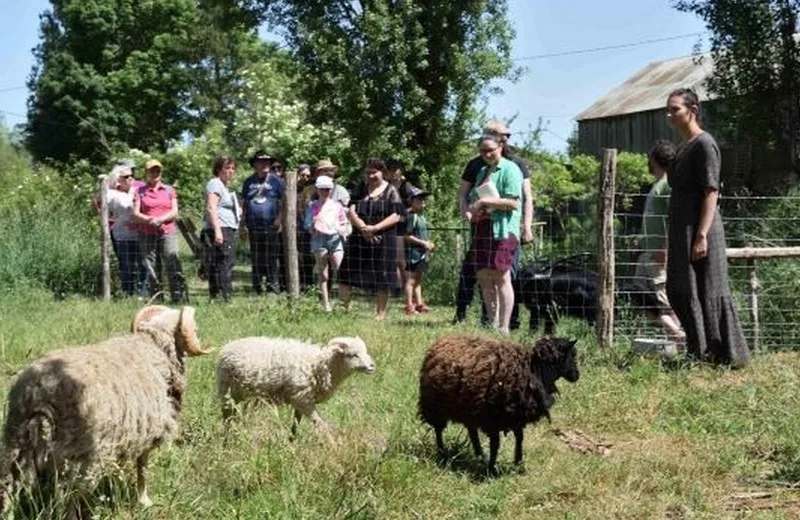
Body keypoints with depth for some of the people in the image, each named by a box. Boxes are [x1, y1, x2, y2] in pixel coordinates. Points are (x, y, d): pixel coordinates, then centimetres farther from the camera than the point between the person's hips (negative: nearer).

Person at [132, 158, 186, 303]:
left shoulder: (169, 190, 14)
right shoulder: (140, 192, 11)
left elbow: (174, 212, 5)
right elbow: (135, 214, 3)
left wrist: (160, 219, -11)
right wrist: (150, 220, -15)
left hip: (168, 233, 0)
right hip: (147, 235, 0)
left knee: (173, 266, -11)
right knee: (151, 269, -2)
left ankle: (179, 299, -13)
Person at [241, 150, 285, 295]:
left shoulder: (276, 180, 3)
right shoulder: (249, 182, 13)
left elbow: (283, 202, 0)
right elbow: (244, 204, 16)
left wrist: (279, 219, -11)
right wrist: (243, 223, 9)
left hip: (271, 227, -3)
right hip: (253, 227, 3)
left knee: (271, 259, -4)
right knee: (255, 260, 7)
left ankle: (273, 287, 1)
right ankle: (256, 288, 14)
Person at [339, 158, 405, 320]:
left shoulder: (391, 191, 1)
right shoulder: (361, 189, 11)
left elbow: (396, 216, -7)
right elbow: (351, 211, 2)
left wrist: (375, 228, -17)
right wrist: (363, 227, -15)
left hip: (383, 239, -3)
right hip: (359, 239, 3)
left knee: (382, 279, 1)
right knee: (345, 273, -3)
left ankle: (380, 314, 12)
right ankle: (345, 309, 7)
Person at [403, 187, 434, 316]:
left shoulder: (421, 216, 14)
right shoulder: (412, 216, -14)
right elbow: (407, 236, -19)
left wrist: (428, 244, 10)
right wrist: (423, 243, -18)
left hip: (422, 253, 10)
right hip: (413, 252, -10)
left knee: (418, 280, 15)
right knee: (411, 280, -6)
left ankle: (419, 304, 21)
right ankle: (409, 307, -4)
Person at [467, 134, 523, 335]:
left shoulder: (509, 169, -4)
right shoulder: (483, 171, 21)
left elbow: (513, 202, -13)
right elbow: (473, 198, 27)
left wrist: (484, 202, -15)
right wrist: (472, 211, 5)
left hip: (502, 230, -8)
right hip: (482, 229, 8)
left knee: (501, 277, -9)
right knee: (484, 278, 6)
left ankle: (503, 328, -8)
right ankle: (492, 324, 14)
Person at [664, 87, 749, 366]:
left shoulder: (704, 144, -10)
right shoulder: (682, 147, 16)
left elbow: (711, 192, -16)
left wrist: (702, 235, -22)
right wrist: (672, 239, 19)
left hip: (699, 230, -9)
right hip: (682, 231, 9)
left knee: (707, 293, -4)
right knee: (680, 292, 9)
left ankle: (727, 355, 3)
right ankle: (699, 354, 15)